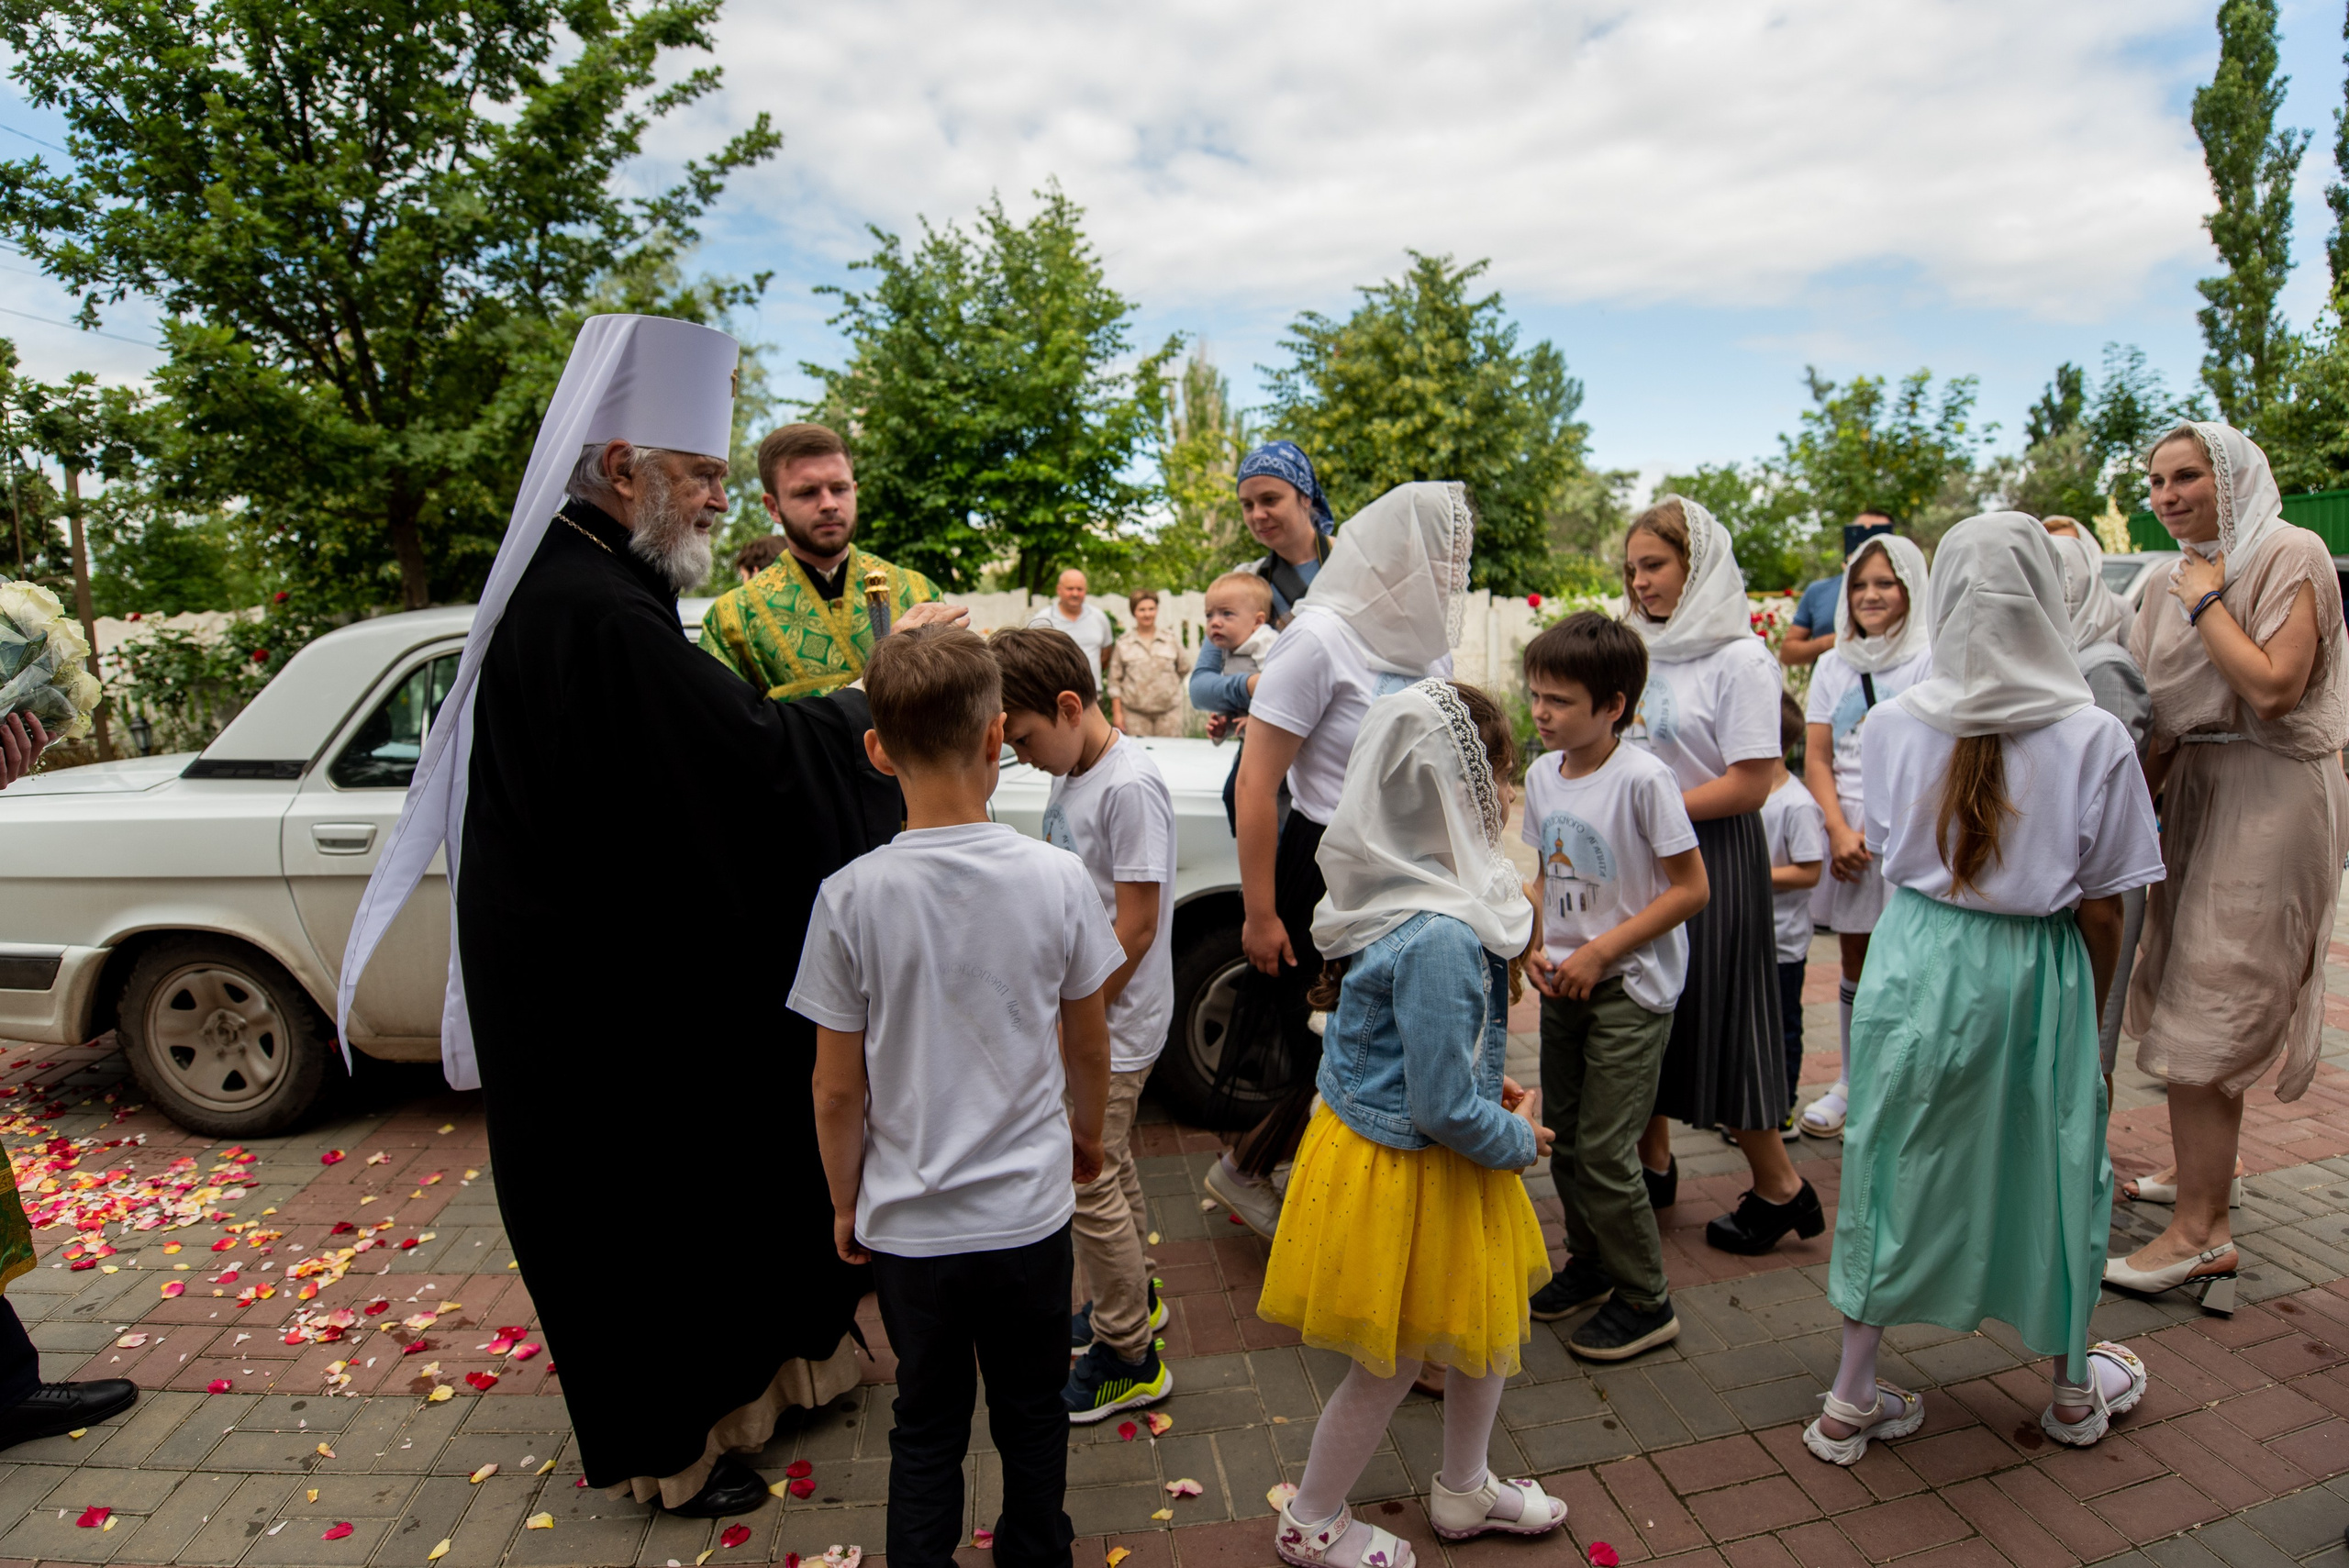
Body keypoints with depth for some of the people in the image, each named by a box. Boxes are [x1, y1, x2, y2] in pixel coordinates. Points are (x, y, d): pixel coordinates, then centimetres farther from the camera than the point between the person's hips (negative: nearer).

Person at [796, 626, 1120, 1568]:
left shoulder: (851, 898, -17)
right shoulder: (1057, 879, -14)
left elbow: (837, 1090, -9)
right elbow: (1088, 1045, -1)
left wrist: (846, 1205, 8)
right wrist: (1085, 1134, 19)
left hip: (908, 1223, -1)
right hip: (1030, 1209, 1)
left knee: (927, 1424, 21)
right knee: (1033, 1412, 22)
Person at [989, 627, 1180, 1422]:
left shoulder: (1130, 786, -22)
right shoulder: (1073, 775, 5)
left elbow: (1137, 924, -22)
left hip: (1113, 1027, -8)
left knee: (1089, 1184, 1)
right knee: (1107, 1170, 22)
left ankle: (1127, 1358, 17)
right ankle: (1132, 1298, 41)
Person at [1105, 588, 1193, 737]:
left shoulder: (1171, 640, 6)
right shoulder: (1123, 644, 3)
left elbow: (1184, 668, 18)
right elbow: (1115, 681, 4)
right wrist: (1117, 712, 0)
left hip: (1169, 710, 1)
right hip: (1135, 713, -1)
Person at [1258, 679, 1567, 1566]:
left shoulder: (1402, 897, -2)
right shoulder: (1440, 939, -33)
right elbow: (1446, 1110, -28)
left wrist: (1489, 1086, 6)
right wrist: (1519, 1140, -10)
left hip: (1402, 1149, 9)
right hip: (1405, 1171, -9)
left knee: (1490, 1314, 26)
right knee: (1390, 1363, 13)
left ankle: (1464, 1491, 49)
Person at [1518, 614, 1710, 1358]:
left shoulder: (1643, 779, -18)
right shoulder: (1542, 773, 3)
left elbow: (1689, 887, -15)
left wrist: (1599, 952, -17)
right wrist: (1533, 943, -2)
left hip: (1631, 989, -7)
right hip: (1564, 985, 7)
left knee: (1603, 1150, -3)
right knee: (1563, 1137, 15)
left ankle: (1645, 1301, 17)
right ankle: (1589, 1263, 37)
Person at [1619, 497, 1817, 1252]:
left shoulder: (1740, 660, -10)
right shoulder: (1641, 651, 9)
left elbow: (1749, 785, -16)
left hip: (1712, 857, -6)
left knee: (1714, 1022, 1)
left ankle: (1780, 1188, 20)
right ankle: (1653, 1164, 30)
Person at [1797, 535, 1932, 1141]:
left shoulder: (1930, 660, -2)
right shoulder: (1833, 665, 11)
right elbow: (1817, 759, 6)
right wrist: (1840, 831, -7)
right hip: (1847, 832, 4)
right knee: (1856, 961, 12)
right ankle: (1850, 1085, 23)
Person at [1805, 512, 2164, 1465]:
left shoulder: (1894, 727, -8)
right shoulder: (2095, 739, -12)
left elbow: (1890, 858, 3)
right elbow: (2102, 907, -6)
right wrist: (2092, 1009, 9)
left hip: (1916, 964, 1)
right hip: (2035, 972, -1)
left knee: (1898, 1165, 13)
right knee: (2051, 1169, 19)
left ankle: (1852, 1401, 24)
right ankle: (2074, 1389, 43)